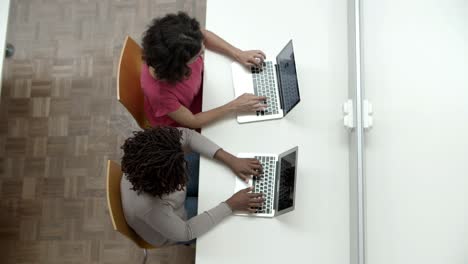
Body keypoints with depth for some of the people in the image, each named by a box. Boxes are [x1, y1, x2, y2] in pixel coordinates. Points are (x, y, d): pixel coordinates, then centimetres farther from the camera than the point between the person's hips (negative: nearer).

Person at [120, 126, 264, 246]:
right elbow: (185, 232, -29)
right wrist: (231, 205, -29)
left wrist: (231, 160, -27)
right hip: (169, 229, -4)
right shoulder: (150, 207, -47)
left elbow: (187, 135, -21)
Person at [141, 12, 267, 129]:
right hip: (180, 125, -4)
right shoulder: (157, 91, -44)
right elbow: (192, 121, -28)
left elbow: (205, 35, -8)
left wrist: (238, 54, -17)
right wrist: (234, 107, -30)